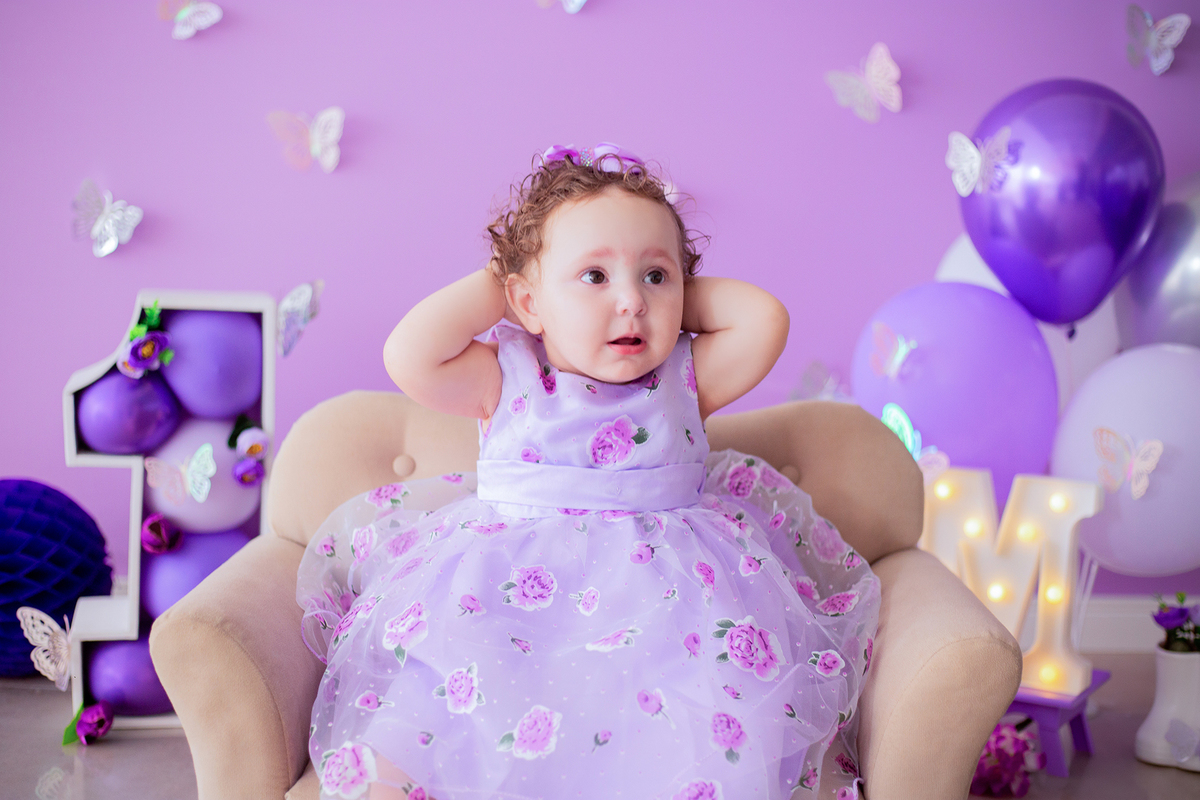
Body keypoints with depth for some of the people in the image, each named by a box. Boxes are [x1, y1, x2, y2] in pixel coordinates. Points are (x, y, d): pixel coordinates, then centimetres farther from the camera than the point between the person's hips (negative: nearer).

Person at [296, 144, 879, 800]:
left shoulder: (684, 380, 10)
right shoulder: (508, 379, 5)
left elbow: (765, 321, -2)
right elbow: (409, 359, -9)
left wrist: (682, 291, 12)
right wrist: (490, 284, 2)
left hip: (660, 590, 1)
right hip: (514, 590, 0)